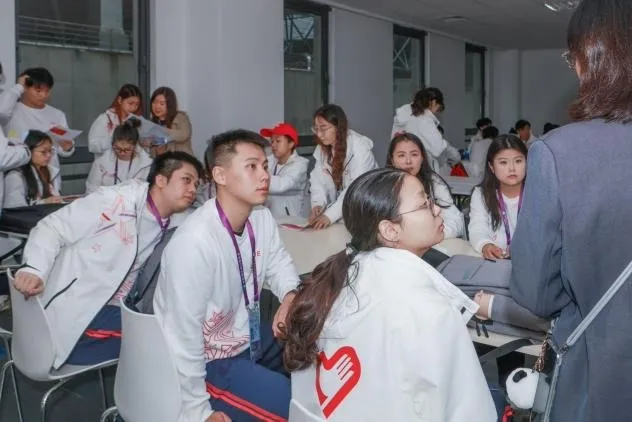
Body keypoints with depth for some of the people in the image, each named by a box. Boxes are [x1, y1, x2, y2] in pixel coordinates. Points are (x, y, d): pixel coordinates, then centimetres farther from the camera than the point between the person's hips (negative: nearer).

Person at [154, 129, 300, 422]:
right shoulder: (194, 243, -33)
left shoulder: (261, 218, -7)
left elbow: (278, 262, 12)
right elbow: (185, 336, -28)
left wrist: (291, 295, -12)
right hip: (211, 360, -8)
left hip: (250, 337, 8)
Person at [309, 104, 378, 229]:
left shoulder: (361, 148, -18)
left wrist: (330, 215, -32)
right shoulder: (322, 148, 4)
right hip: (338, 207, 5)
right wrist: (317, 204, -21)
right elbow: (318, 179, -2)